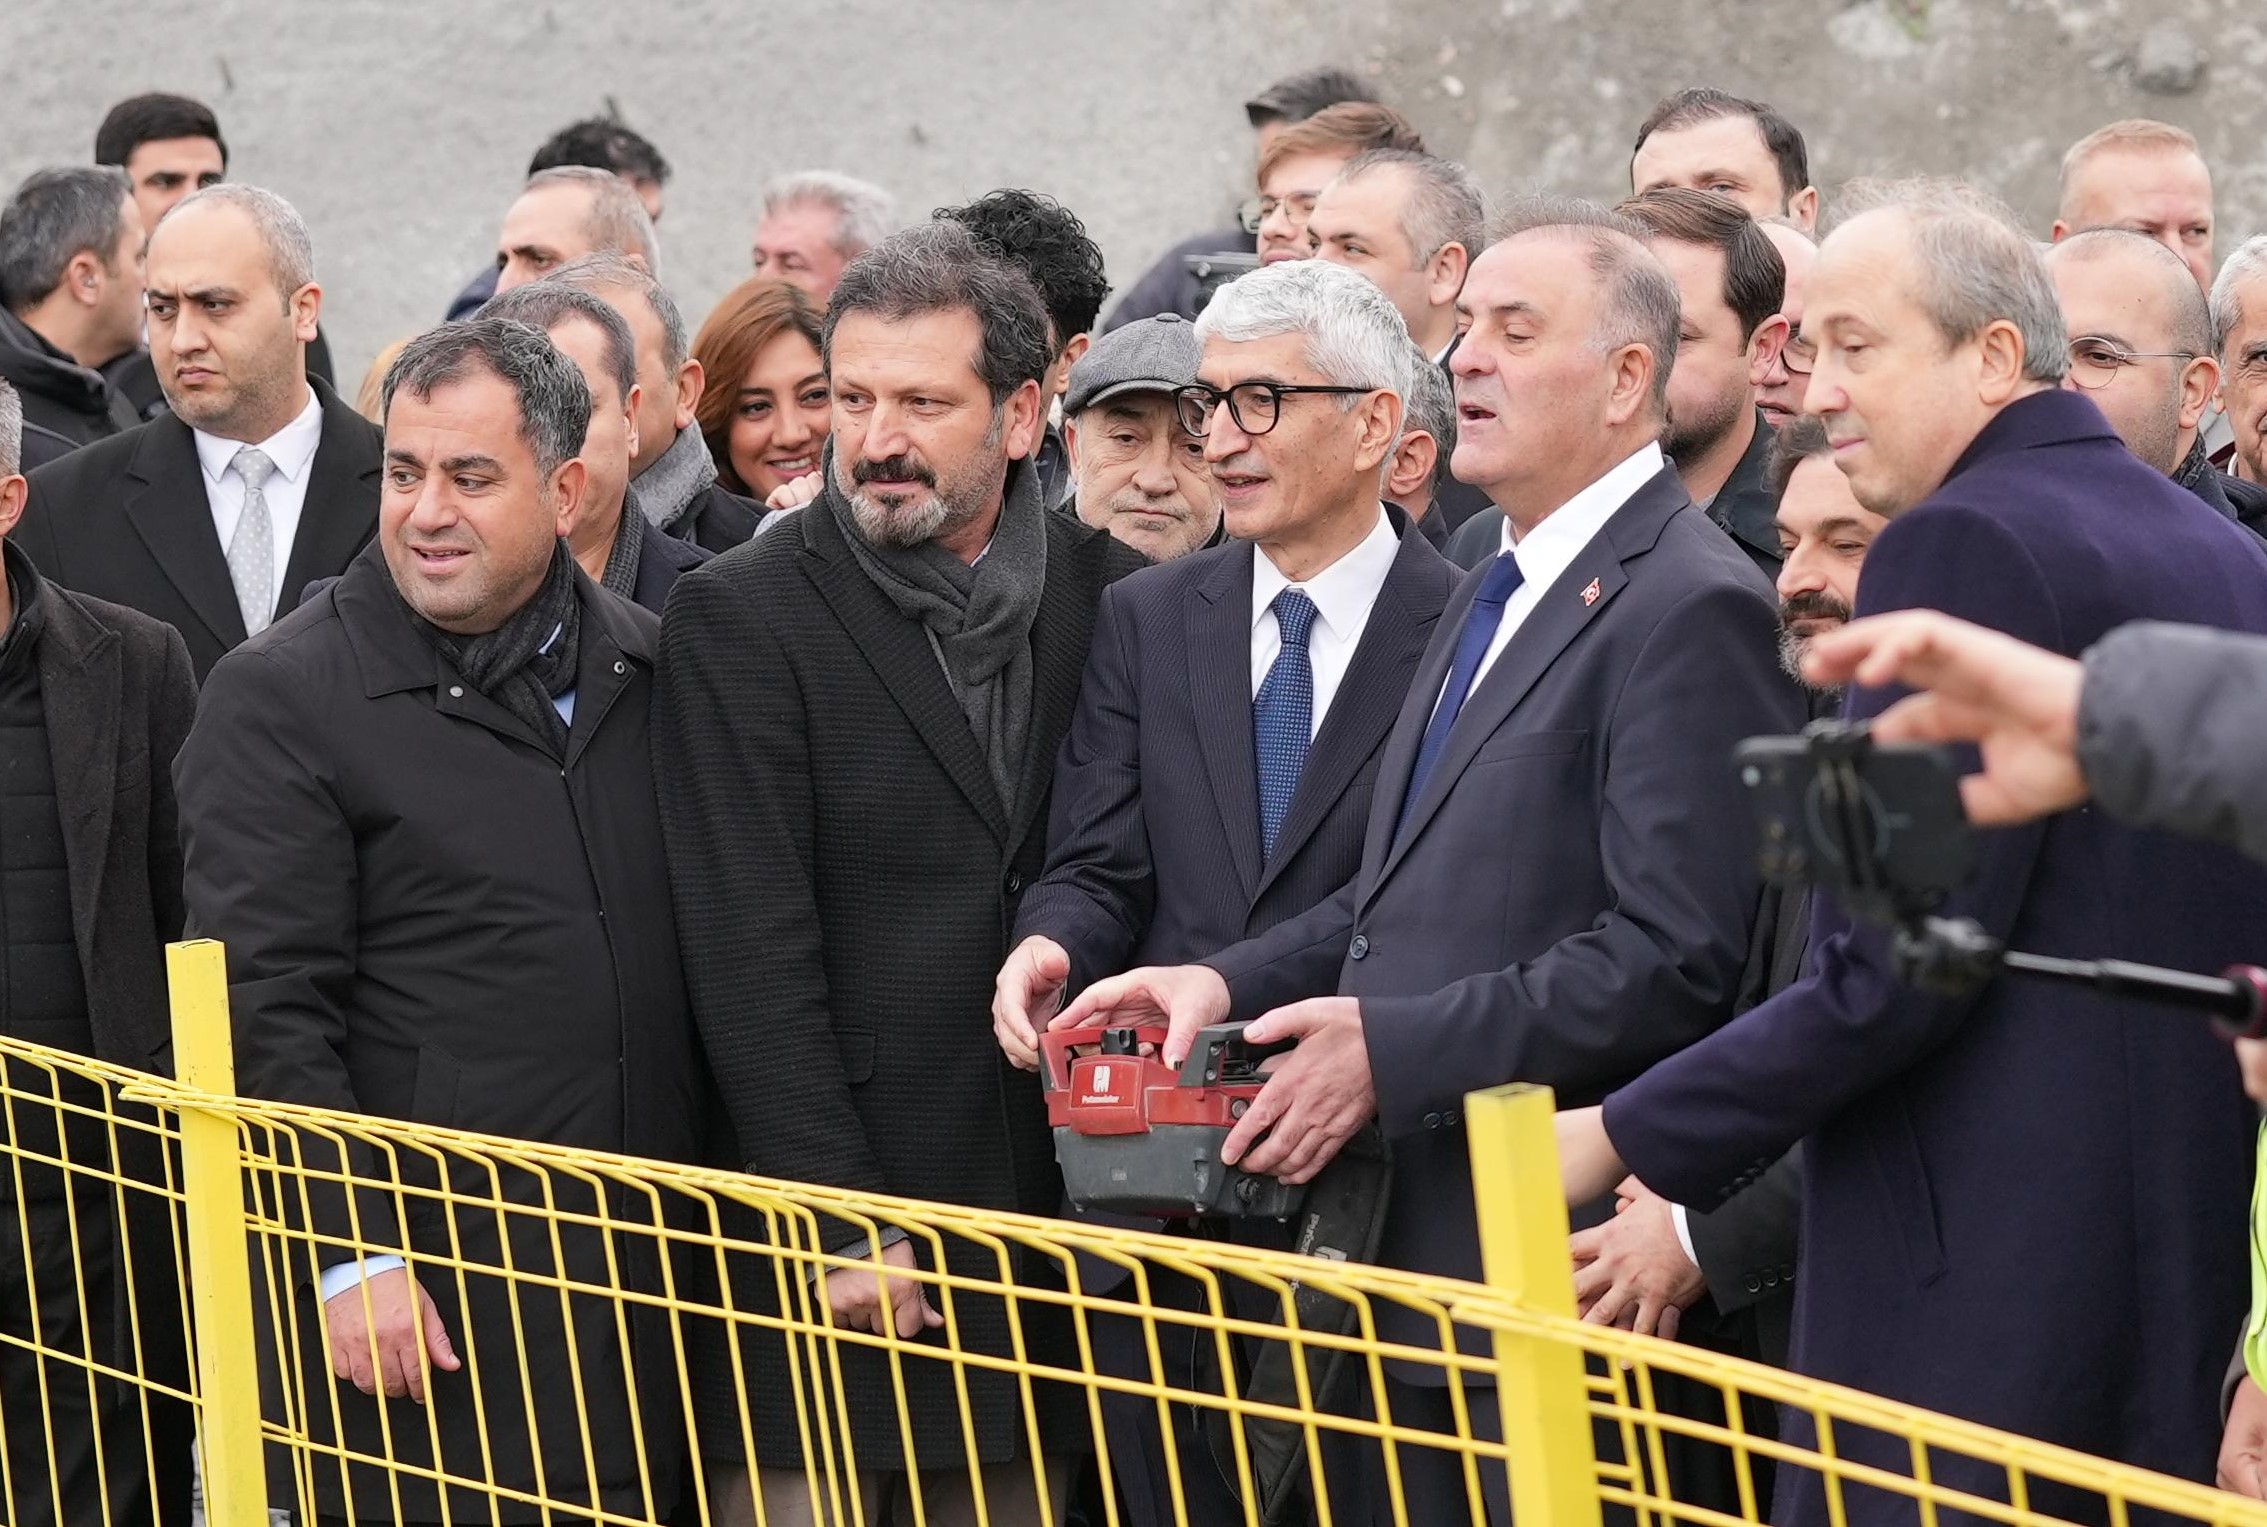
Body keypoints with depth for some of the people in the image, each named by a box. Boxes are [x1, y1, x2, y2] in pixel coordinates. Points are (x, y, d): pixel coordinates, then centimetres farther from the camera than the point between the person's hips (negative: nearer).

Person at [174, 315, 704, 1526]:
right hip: (419, 1294, -5)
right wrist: (351, 1258, -16)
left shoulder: (645, 666, 10)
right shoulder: (278, 698, -6)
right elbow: (267, 1009, -10)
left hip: (642, 1266, 5)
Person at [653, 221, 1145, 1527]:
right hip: (827, 1231, -3)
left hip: (1055, 1212, 3)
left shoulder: (1113, 598, 6)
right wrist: (843, 1229, -13)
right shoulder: (744, 616, -4)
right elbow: (753, 954, -8)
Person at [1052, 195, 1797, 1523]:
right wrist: (1230, 980, 7)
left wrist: (1391, 1049, -19)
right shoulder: (1502, 590, 20)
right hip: (1420, 1253, 9)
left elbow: (1672, 957, -20)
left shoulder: (1692, 610, -13)